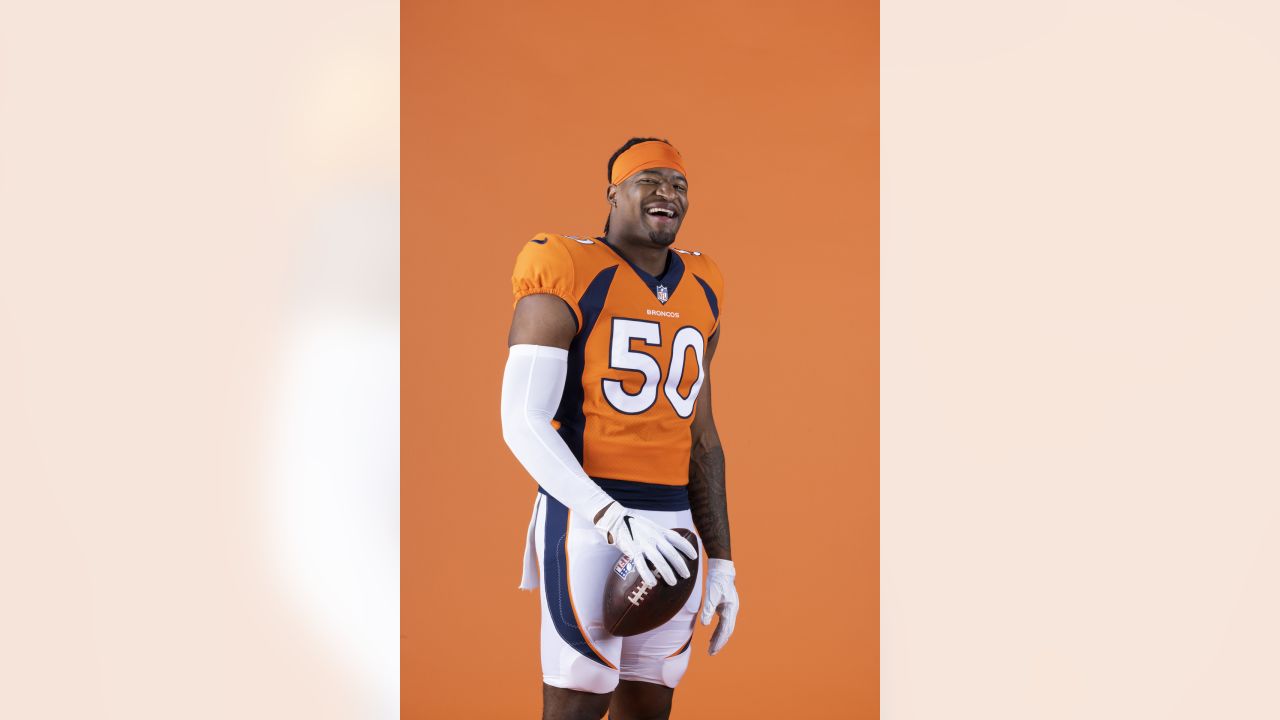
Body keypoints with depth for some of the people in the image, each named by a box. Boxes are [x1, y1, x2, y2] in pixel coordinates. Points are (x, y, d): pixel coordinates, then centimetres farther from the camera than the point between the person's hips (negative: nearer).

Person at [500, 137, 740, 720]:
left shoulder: (701, 292, 15)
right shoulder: (568, 277, -6)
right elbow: (522, 423, -14)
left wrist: (721, 561, 17)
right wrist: (615, 520, -25)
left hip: (671, 529, 6)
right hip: (587, 518, -6)